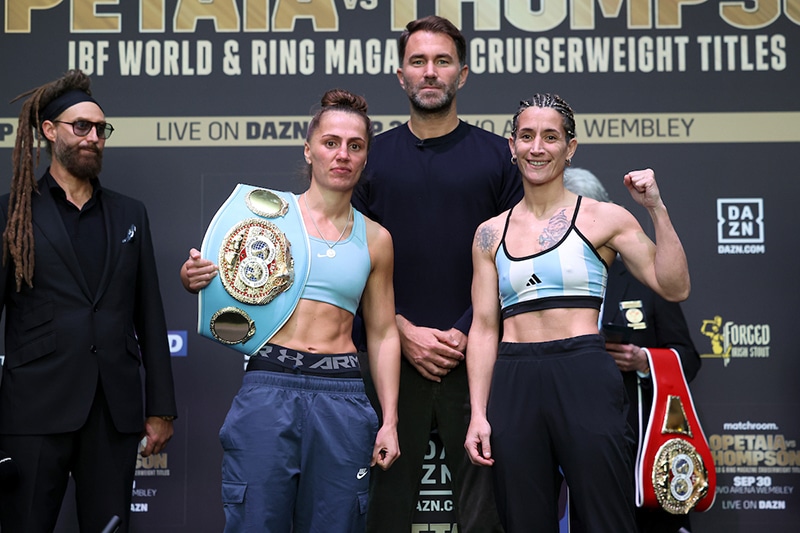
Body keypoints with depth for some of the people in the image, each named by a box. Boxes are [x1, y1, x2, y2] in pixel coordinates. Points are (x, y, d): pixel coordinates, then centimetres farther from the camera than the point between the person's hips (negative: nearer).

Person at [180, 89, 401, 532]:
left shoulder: (374, 239, 10)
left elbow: (382, 334, 13)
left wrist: (390, 420, 7)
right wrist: (193, 279, -11)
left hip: (341, 398, 2)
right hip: (268, 390, -2)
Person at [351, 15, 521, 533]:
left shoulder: (496, 155, 6)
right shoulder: (373, 156, 7)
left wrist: (465, 333, -9)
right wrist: (406, 333, -8)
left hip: (475, 354, 0)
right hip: (395, 355, 1)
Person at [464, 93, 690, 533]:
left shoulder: (604, 218, 5)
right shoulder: (491, 233, 12)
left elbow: (674, 288, -3)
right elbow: (484, 328, 9)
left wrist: (657, 209, -9)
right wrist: (478, 413, 1)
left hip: (584, 379, -2)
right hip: (513, 384, 3)